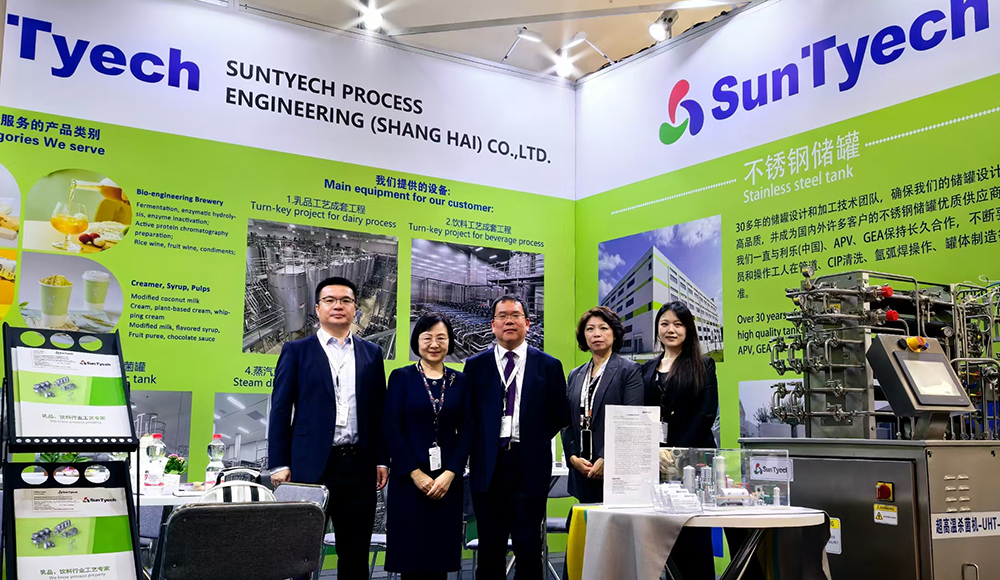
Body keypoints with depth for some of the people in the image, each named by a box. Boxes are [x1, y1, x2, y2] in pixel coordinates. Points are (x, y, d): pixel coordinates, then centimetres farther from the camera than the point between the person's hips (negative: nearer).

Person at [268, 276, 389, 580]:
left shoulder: (371, 353, 11)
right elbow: (280, 409, 0)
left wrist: (382, 459, 6)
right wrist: (279, 464, -6)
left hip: (359, 464, 3)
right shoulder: (296, 351, 4)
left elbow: (379, 410, 12)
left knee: (355, 553, 9)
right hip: (311, 464, -2)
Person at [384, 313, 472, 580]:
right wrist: (416, 474, -10)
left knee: (441, 557, 4)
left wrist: (449, 474, -7)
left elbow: (466, 431, 5)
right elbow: (392, 430, -3)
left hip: (448, 480, 2)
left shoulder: (459, 381, 9)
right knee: (410, 553, 0)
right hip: (409, 479, -2)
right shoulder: (401, 377, 3)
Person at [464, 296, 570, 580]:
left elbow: (560, 416, 7)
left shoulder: (549, 366, 5)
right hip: (488, 467, 1)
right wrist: (479, 446, 1)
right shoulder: (475, 365, 7)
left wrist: (535, 440, 3)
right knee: (490, 548, 9)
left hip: (530, 467, -1)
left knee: (528, 547, 4)